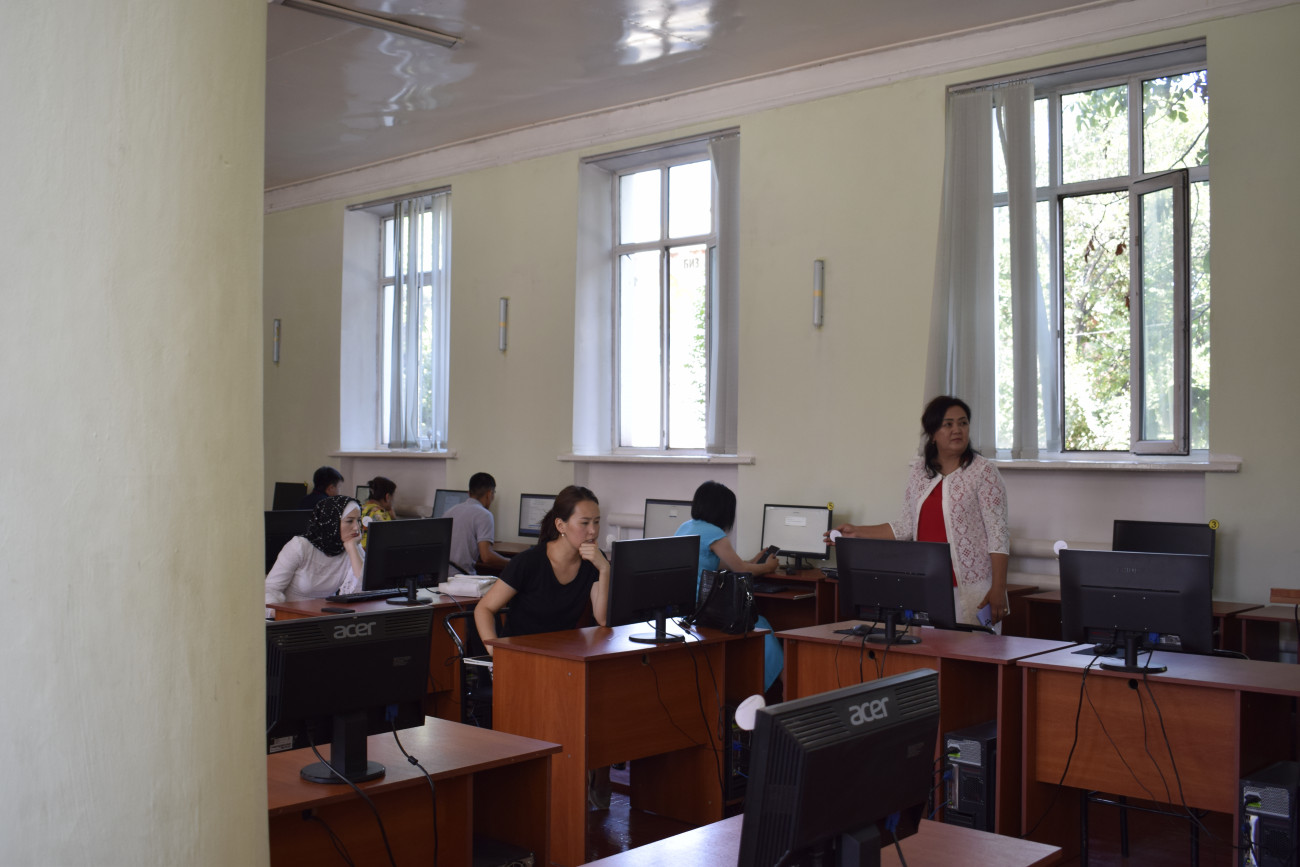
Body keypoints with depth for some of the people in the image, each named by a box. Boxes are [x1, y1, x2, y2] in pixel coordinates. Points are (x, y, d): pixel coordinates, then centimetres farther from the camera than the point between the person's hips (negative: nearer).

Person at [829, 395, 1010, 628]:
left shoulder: (983, 472, -5)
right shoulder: (920, 471, 10)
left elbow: (998, 533, -8)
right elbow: (906, 527, 15)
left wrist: (998, 589, -14)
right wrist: (857, 532, 10)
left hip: (972, 589, -4)